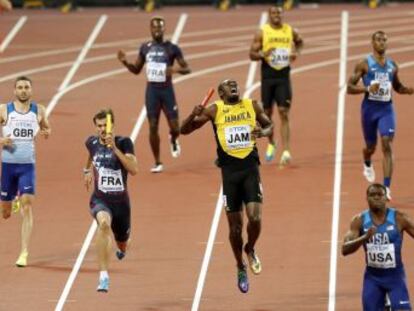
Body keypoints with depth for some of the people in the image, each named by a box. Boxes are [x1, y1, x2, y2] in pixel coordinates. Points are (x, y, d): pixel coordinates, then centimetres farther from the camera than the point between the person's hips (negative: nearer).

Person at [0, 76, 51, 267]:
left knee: (27, 208, -13)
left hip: (28, 165, 0)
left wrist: (46, 132, -2)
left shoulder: (39, 111, 4)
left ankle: (24, 253, -14)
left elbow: (46, 128, 21)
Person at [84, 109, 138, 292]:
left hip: (120, 200, 1)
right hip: (100, 200, 0)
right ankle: (103, 277, -40)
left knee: (122, 243, 18)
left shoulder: (124, 143, -12)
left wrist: (114, 148, -30)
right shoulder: (92, 142, -1)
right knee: (104, 223, -36)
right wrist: (87, 170, 29)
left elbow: (134, 170, -26)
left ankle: (122, 249, 63)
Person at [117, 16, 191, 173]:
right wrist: (125, 62, -5)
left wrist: (176, 69, -24)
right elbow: (136, 70, 14)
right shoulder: (145, 48, 5)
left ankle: (173, 140, 33)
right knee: (153, 127, 0)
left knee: (174, 127, -5)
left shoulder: (172, 48, -5)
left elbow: (187, 69, -3)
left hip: (167, 90, -2)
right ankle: (157, 163, 10)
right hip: (151, 90, 2)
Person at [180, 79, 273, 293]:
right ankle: (240, 267, 25)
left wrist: (263, 132, -3)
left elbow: (269, 125, 21)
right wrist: (193, 116, -19)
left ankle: (250, 250, 17)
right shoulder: (215, 110, 1)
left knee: (255, 217, -14)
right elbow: (184, 130, 2)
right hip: (229, 169, -1)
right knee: (235, 225, 4)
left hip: (250, 167, 1)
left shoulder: (252, 106, 6)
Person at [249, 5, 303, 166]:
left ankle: (286, 151, -14)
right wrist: (263, 54, -23)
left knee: (284, 114, -9)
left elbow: (300, 42, 23)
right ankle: (271, 144, 35)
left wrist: (297, 53, 2)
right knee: (267, 112, 11)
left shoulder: (291, 31, 1)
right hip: (267, 77, 0)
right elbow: (252, 54, -2)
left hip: (283, 77, 0)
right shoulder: (262, 32, -3)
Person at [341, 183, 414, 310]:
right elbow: (345, 249, -12)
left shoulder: (399, 218, -10)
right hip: (372, 277, 2)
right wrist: (364, 238, -30)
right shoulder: (359, 220, -5)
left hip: (395, 276, -2)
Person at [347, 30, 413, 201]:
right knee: (371, 146, 13)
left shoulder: (392, 65, 7)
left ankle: (387, 187, -19)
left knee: (387, 146, -15)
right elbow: (350, 87, -6)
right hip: (369, 108, -1)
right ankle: (367, 165, 51)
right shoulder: (364, 64, -5)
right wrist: (367, 88, -23)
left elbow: (397, 86, 22)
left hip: (386, 109, 1)